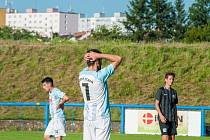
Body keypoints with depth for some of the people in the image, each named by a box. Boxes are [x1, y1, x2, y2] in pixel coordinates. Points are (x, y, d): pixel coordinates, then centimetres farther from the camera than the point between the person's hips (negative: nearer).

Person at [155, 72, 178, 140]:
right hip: (164, 118, -5)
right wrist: (161, 115, -16)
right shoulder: (161, 91, -1)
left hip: (172, 119, 5)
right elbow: (156, 104, -4)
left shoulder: (174, 92, 15)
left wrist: (176, 119, 14)